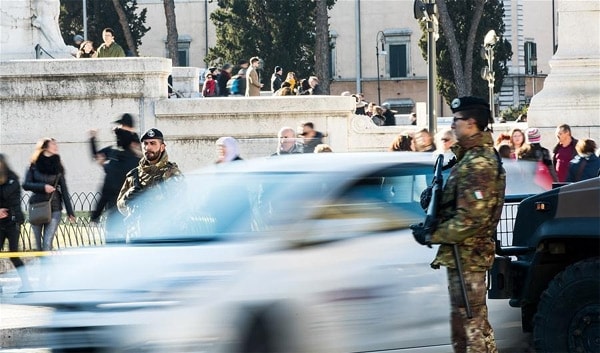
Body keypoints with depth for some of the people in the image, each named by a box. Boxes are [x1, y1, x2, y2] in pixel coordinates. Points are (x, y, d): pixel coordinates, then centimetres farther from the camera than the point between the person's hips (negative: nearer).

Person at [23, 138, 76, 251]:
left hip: (54, 209, -1)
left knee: (47, 243, -11)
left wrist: (70, 212, 3)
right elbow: (26, 185, -2)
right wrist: (43, 187, -17)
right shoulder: (34, 166, 4)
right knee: (38, 244, 8)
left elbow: (64, 190, 7)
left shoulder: (57, 167, 6)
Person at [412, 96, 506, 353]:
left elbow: (472, 217, -25)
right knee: (476, 322, 17)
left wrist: (432, 236, -17)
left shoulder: (479, 164, -19)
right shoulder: (474, 156, 14)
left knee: (467, 325, -8)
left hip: (466, 256, -11)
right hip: (469, 253, 11)